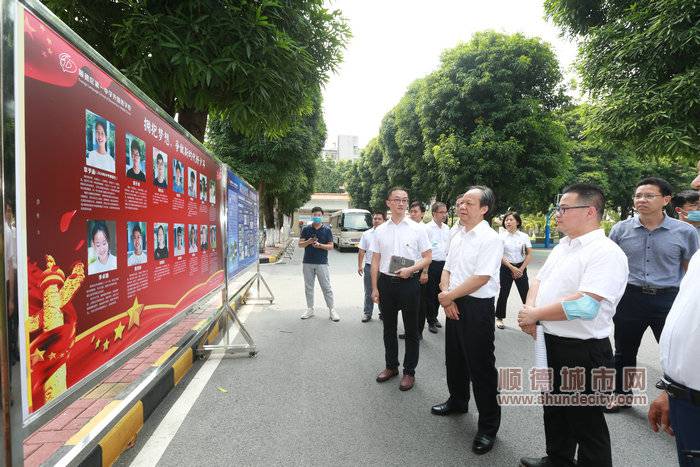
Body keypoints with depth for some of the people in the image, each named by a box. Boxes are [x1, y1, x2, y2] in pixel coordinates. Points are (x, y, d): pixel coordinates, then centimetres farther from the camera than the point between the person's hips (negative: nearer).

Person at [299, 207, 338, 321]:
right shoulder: (306, 229, 5)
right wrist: (308, 242, -16)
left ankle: (331, 310, 7)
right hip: (307, 263, 2)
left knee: (326, 287, -1)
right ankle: (310, 309, 22)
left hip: (322, 263, -2)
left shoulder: (327, 230, 2)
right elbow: (300, 244, 4)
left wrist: (320, 245, -17)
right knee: (308, 287, 10)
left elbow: (331, 246, 0)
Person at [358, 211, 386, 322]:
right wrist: (360, 266, 2)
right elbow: (361, 251, 6)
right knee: (369, 292, 10)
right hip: (369, 266, 2)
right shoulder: (366, 234, 6)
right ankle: (367, 313, 19)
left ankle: (383, 313, 22)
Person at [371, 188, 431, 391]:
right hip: (385, 282, 3)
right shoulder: (380, 230, 4)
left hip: (409, 282, -2)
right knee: (389, 328, 15)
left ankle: (409, 371, 23)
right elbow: (375, 261, 6)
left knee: (411, 329, 7)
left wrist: (410, 269, -18)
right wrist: (374, 288, 3)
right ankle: (391, 366, 33)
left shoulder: (417, 229, -3)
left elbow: (427, 258, -1)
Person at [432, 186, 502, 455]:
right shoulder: (458, 236, 9)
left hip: (477, 308, -8)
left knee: (481, 366, 2)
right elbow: (447, 270, 11)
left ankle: (488, 425, 19)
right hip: (453, 304, 8)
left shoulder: (490, 239, -16)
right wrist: (446, 296, -6)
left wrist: (448, 296, -14)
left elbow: (480, 279, -23)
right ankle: (457, 401, 45)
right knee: (454, 358, 22)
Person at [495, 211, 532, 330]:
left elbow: (529, 254, 1)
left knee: (526, 294, 0)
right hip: (506, 268, -1)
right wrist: (512, 268, -13)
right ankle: (499, 318, 17)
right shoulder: (501, 236, -3)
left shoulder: (524, 236, 1)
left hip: (520, 268, 1)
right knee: (503, 294, 4)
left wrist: (521, 269, -7)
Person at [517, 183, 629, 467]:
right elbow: (539, 280, 13)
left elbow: (585, 305, -30)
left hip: (582, 350, -9)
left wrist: (535, 314, -18)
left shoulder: (606, 252, -19)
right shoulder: (562, 246, 9)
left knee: (585, 422, 9)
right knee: (554, 410, 25)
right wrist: (529, 310, -8)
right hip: (549, 342, 9)